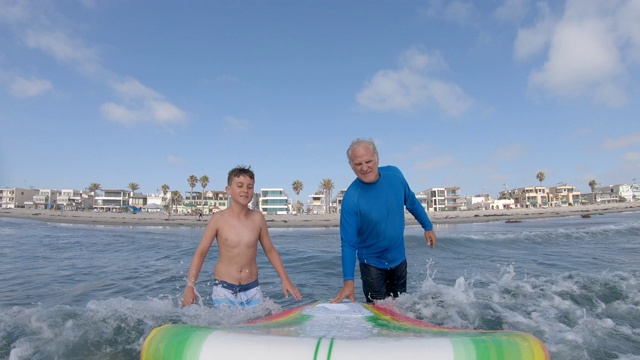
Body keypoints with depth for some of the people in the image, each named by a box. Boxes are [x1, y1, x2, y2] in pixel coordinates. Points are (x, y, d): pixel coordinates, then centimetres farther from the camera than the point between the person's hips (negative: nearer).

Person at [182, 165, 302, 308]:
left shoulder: (258, 218, -2)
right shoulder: (218, 219, -8)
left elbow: (270, 250, 8)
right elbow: (200, 253, -1)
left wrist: (285, 280, 7)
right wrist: (190, 287, -5)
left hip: (252, 289, 2)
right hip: (224, 289, -2)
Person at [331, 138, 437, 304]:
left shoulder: (394, 174, -13)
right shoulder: (351, 199, -26)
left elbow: (412, 202, 6)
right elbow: (348, 243, -23)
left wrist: (428, 227, 13)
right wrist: (348, 281, -30)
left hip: (399, 258, 5)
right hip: (372, 264, -4)